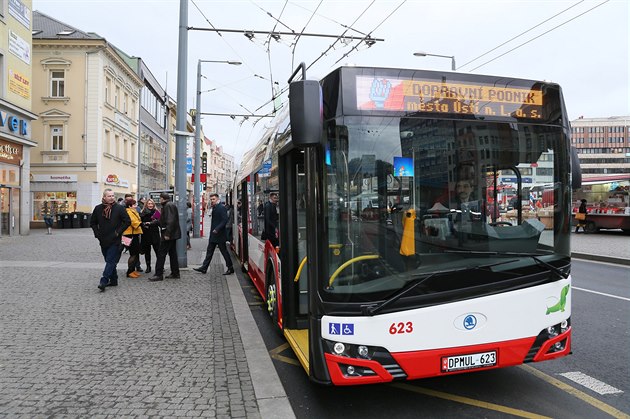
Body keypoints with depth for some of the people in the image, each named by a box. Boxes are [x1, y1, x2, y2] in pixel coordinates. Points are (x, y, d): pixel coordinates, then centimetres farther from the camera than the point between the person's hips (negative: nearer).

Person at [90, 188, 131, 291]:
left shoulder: (119, 208, -5)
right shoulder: (98, 208, 5)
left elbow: (127, 222, -3)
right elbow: (93, 223, 17)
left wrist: (118, 232, -9)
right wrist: (97, 233, 5)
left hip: (115, 241, -4)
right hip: (103, 241, 4)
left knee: (111, 261, -10)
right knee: (110, 261, 13)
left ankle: (103, 281, -12)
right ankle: (113, 280, 23)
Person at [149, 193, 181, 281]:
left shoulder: (168, 205, -14)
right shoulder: (170, 205, 19)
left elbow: (170, 220, -23)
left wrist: (167, 233, -26)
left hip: (168, 234, -10)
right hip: (172, 234, 10)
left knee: (161, 254, -6)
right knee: (172, 253, 13)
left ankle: (159, 274, -3)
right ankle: (175, 273, 17)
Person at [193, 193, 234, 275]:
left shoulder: (221, 208, -15)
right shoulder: (214, 208, 12)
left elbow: (225, 220, -22)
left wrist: (217, 229, -27)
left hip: (219, 234, -9)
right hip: (213, 235, 9)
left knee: (224, 251, -1)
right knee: (209, 251, 11)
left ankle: (230, 268, 9)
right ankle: (204, 268, 16)